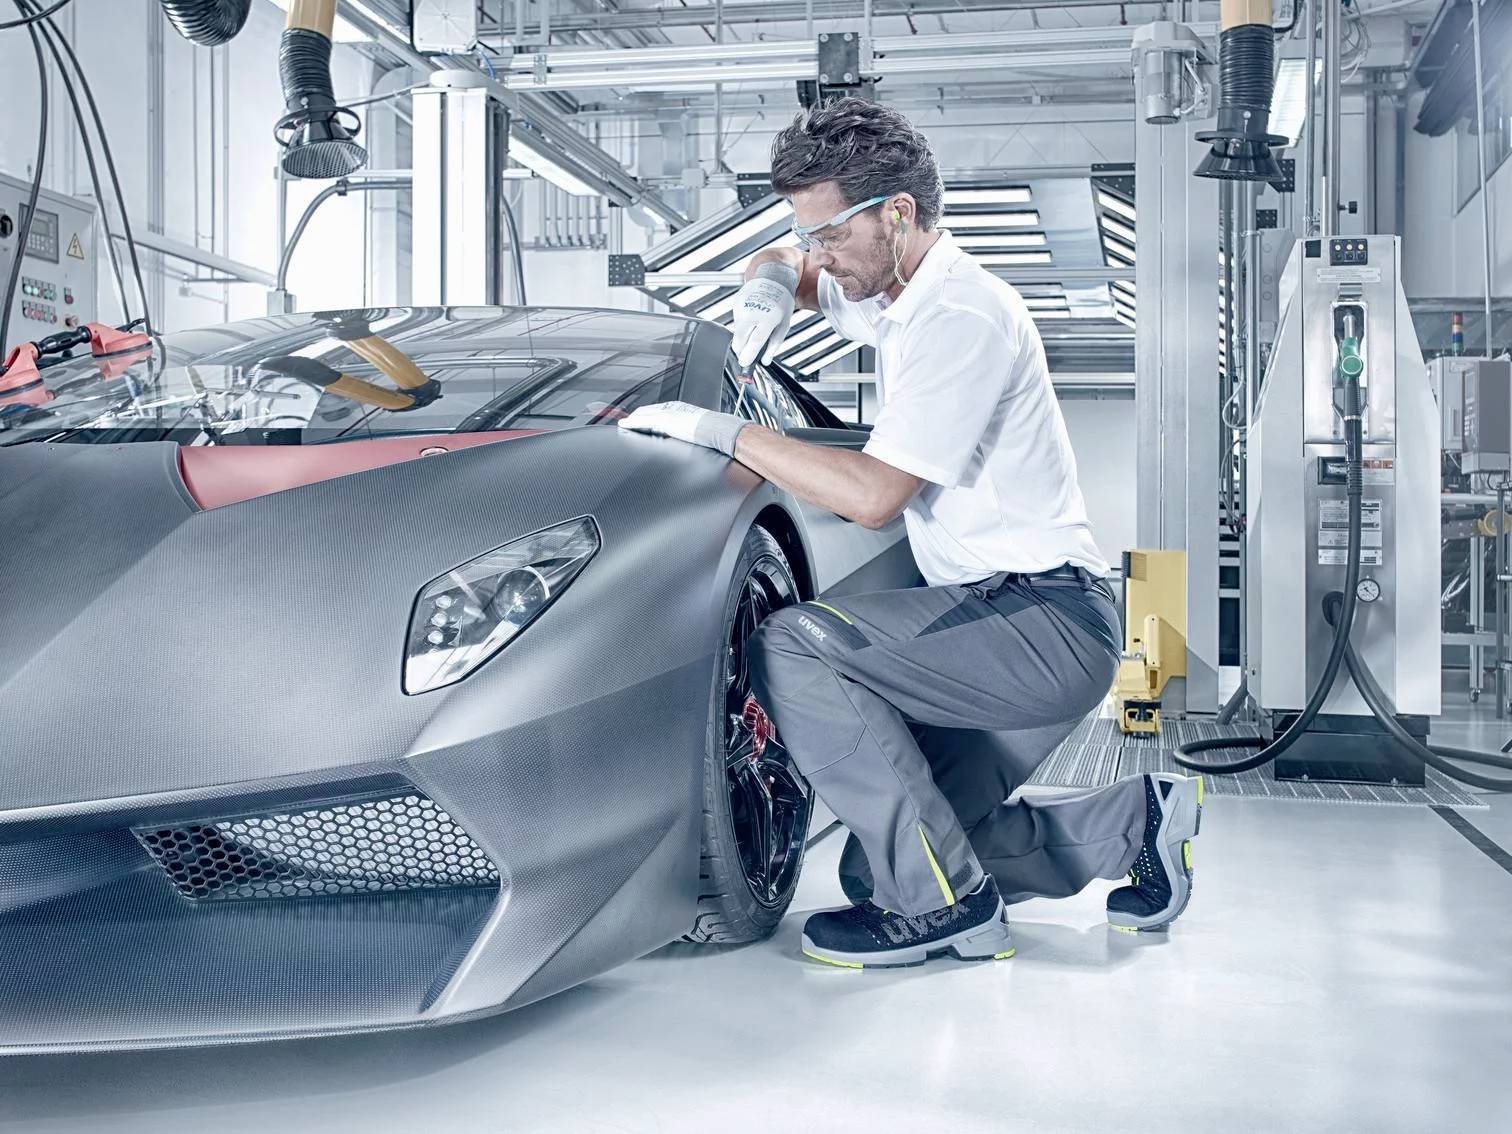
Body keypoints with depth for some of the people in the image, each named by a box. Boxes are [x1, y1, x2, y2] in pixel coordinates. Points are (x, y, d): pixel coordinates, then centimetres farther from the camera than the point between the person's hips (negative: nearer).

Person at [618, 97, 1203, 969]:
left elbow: (874, 495, -24)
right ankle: (1139, 822, 16)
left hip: (1046, 620, -10)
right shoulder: (890, 293, 12)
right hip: (1010, 627, 10)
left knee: (793, 647, -24)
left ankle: (947, 906, -15)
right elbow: (784, 266, 31)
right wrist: (769, 288, 6)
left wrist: (723, 432, -16)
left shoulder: (962, 318, -17)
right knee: (882, 864, 4)